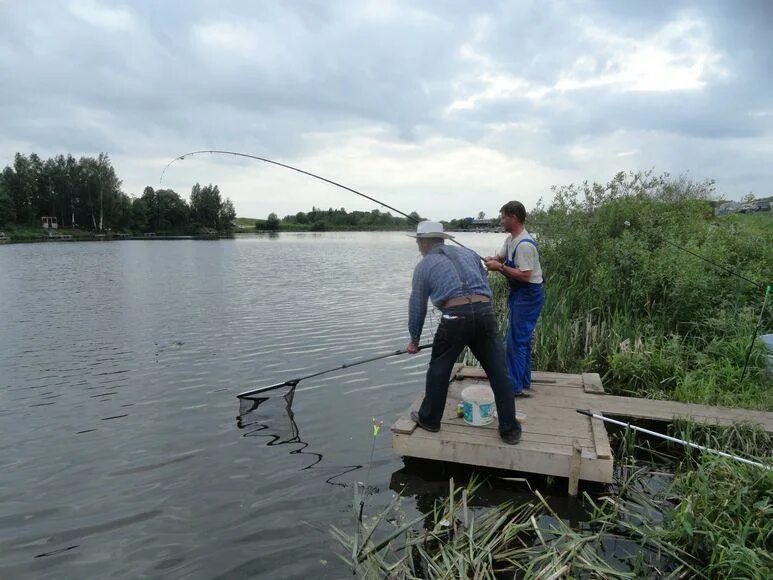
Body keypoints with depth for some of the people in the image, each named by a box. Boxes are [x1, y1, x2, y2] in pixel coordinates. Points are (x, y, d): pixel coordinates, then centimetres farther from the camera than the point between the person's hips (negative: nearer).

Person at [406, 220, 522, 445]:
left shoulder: (424, 266, 15)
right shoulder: (468, 253, 24)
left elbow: (417, 307, 19)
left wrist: (414, 340, 32)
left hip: (455, 316, -3)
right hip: (486, 312, 3)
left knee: (439, 370, 16)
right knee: (498, 373, 10)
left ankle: (429, 419, 30)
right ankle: (509, 430, 17)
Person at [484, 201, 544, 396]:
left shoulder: (524, 245, -23)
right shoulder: (510, 239, 9)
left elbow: (525, 275, -26)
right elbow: (500, 257, 15)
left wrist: (500, 267, -21)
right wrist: (491, 259, -7)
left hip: (528, 295, -11)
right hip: (519, 294, 11)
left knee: (516, 340, -6)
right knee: (522, 338, 18)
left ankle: (514, 386, 2)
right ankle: (524, 381, 30)